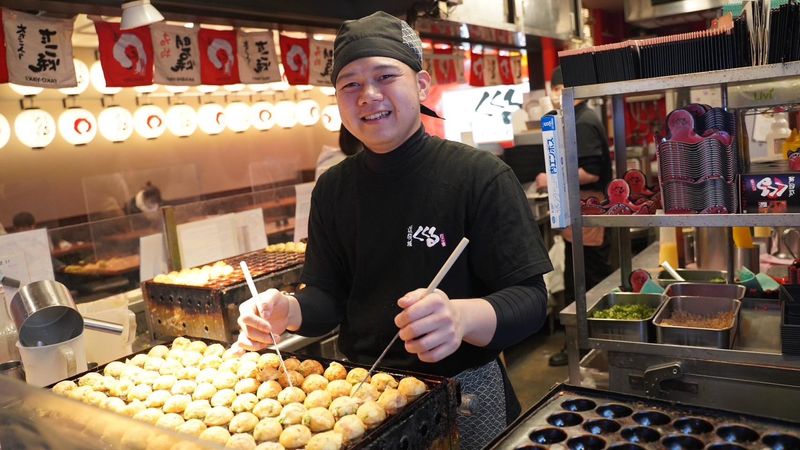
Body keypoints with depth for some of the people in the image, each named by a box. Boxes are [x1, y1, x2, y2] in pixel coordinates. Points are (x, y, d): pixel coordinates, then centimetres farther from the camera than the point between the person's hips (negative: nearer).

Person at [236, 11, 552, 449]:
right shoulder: (332, 188, -1)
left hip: (462, 392, -3)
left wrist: (462, 317, -38)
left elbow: (529, 298, -17)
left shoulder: (481, 176, -15)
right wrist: (287, 310, -19)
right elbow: (328, 296, 3)